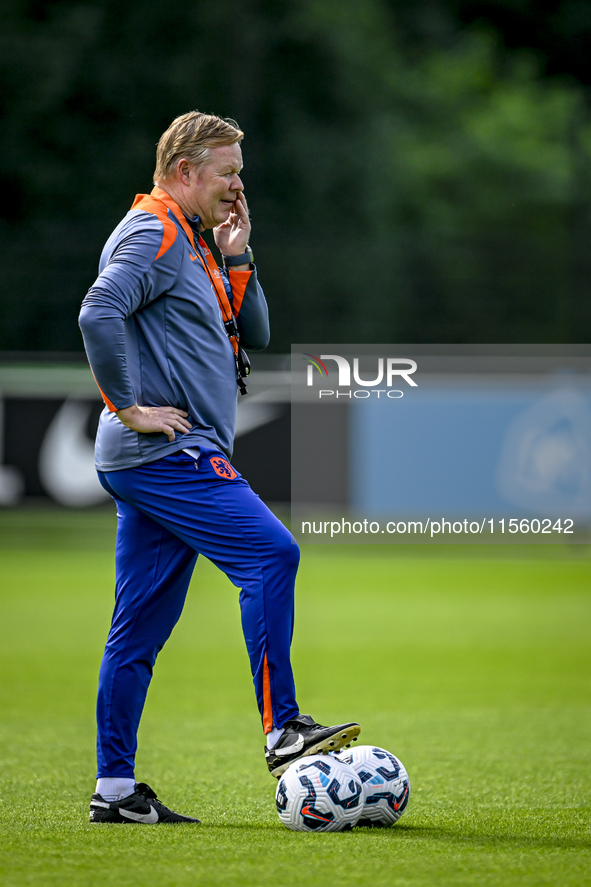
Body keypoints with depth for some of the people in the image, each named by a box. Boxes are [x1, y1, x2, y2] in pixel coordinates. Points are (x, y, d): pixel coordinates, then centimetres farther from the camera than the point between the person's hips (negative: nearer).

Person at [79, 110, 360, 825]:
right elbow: (99, 314, -24)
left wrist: (236, 261, 11)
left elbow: (253, 335, 24)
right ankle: (282, 729, -19)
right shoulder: (151, 233, -8)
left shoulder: (191, 245, 24)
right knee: (270, 553, -18)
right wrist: (130, 407, -21)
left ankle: (115, 789, 7)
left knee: (138, 629, 7)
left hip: (154, 464, 10)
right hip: (168, 452, -10)